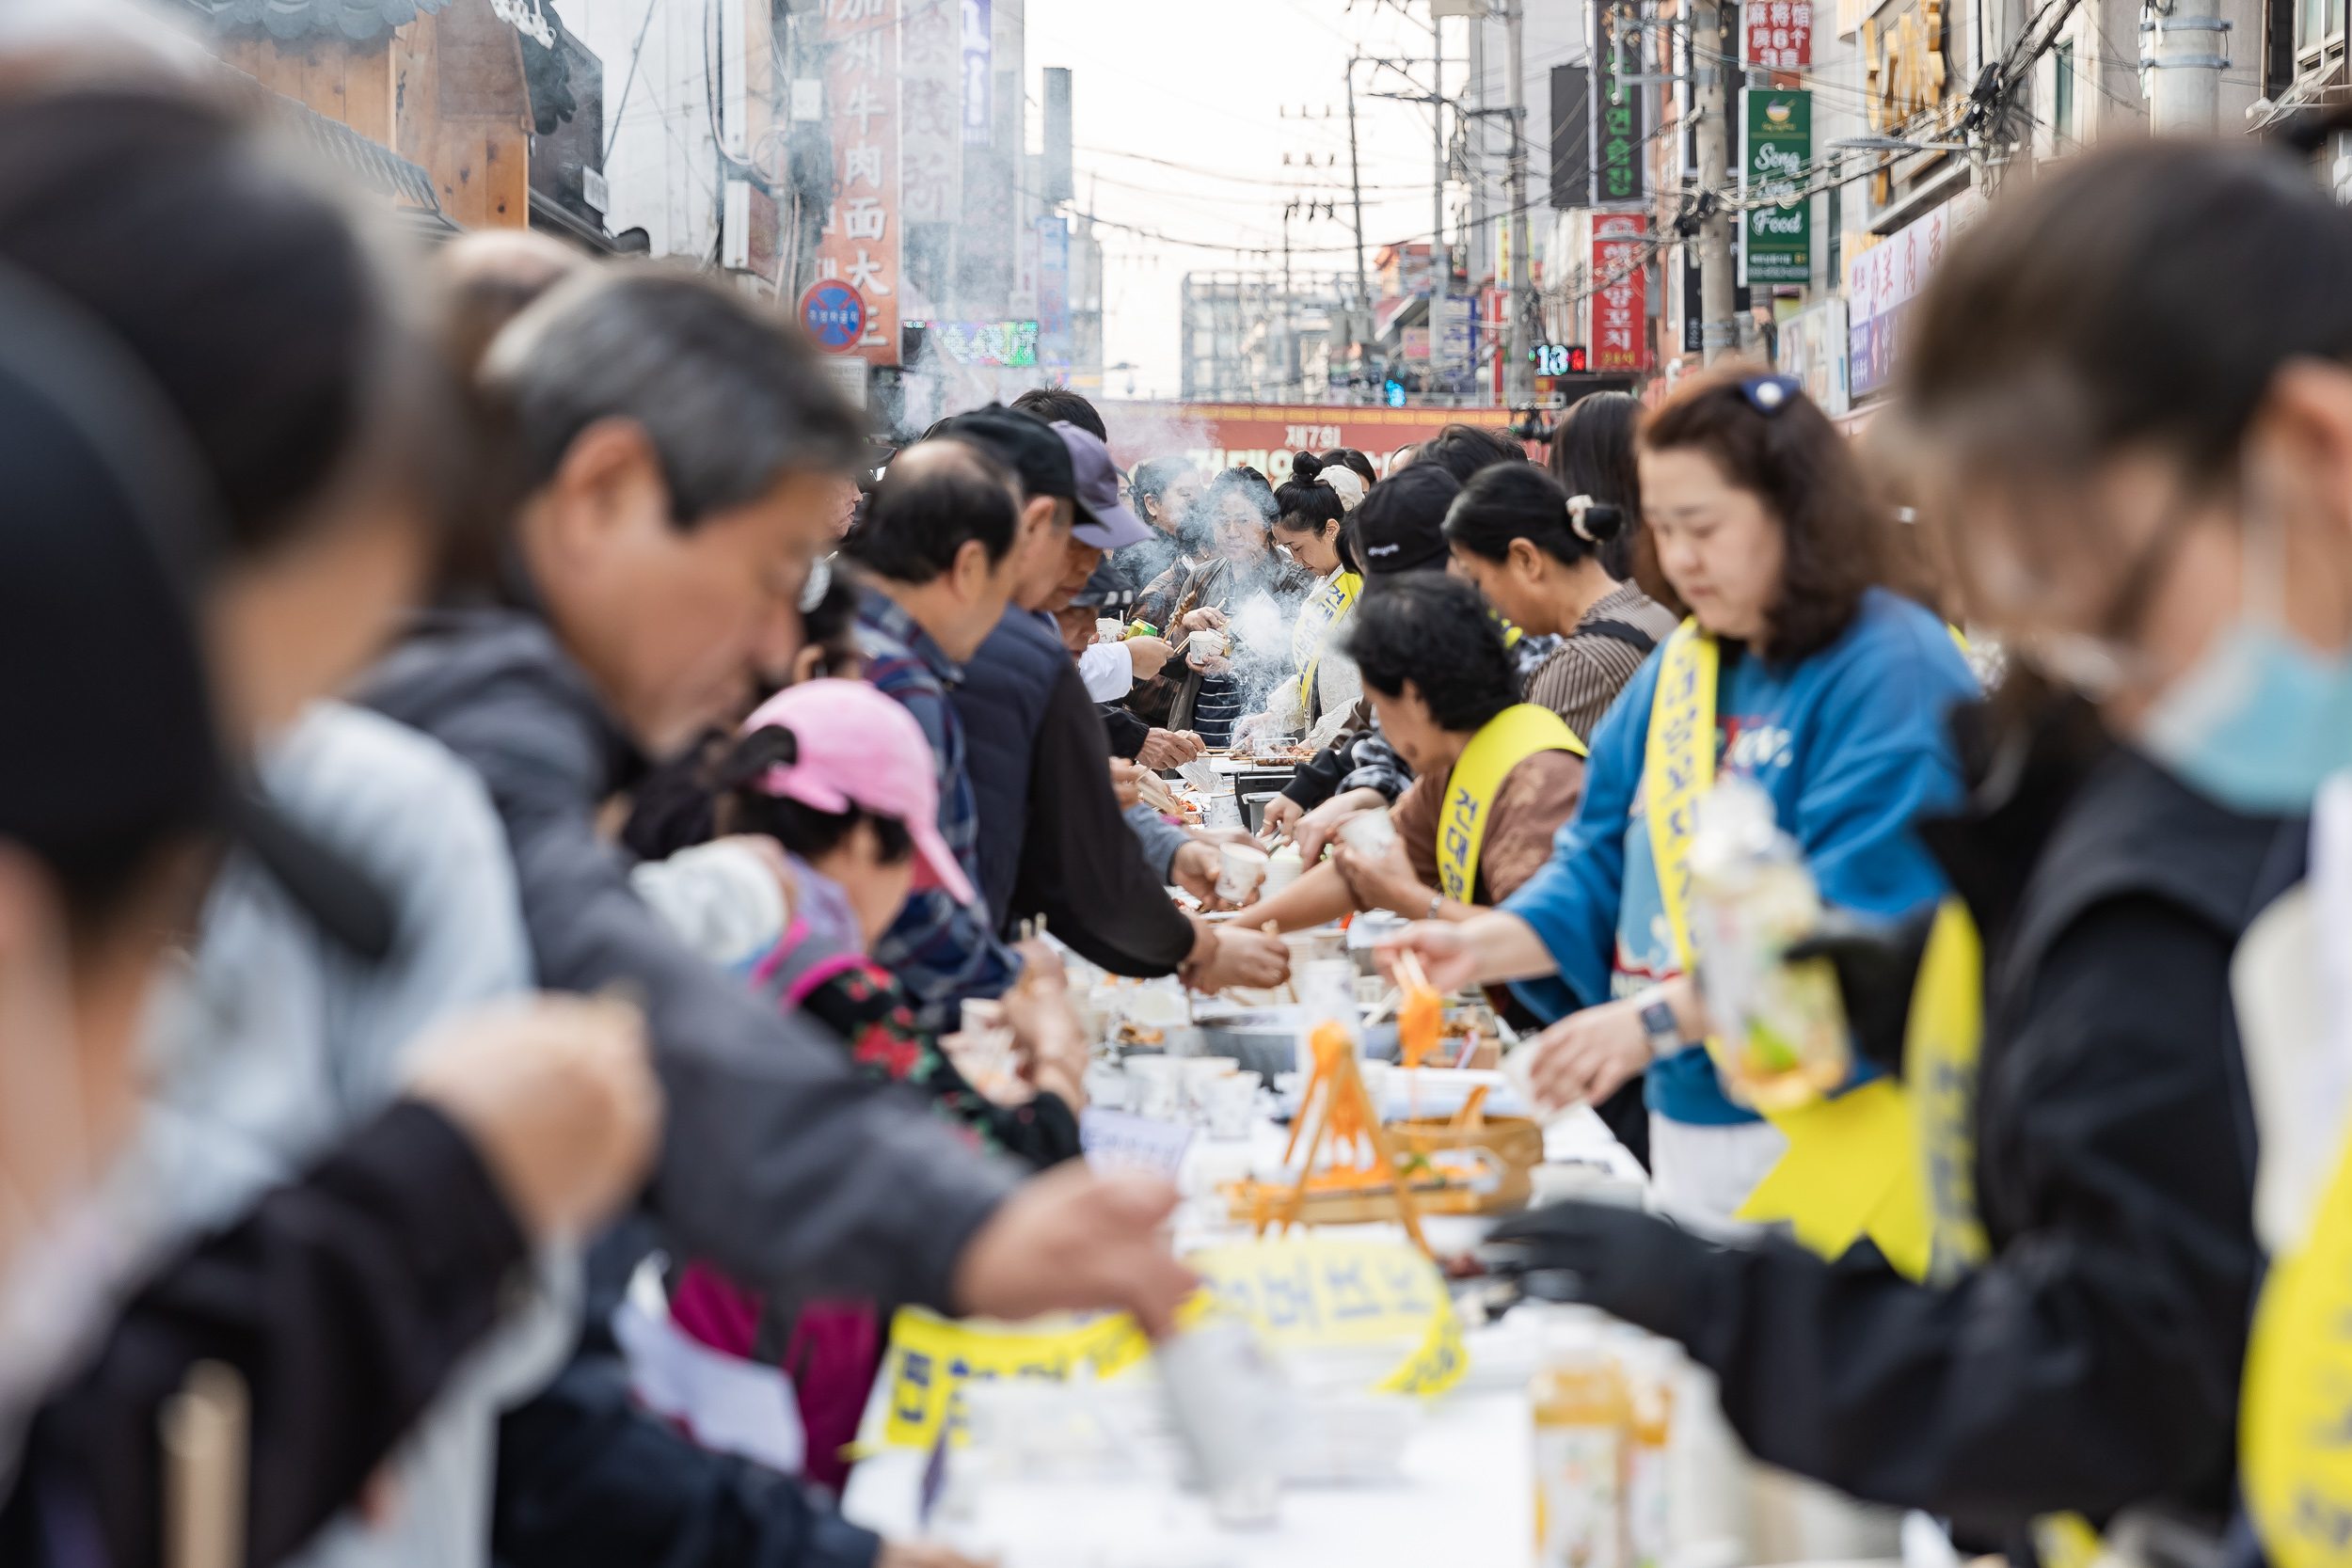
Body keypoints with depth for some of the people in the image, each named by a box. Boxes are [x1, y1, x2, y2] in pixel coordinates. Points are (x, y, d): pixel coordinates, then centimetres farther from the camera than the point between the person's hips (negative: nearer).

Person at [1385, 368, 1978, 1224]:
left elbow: (1854, 927, -22)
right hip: (1686, 1118, 7)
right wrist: (1479, 945, -4)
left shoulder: (1892, 671, -13)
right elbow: (1601, 864, 14)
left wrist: (1660, 1019, -27)